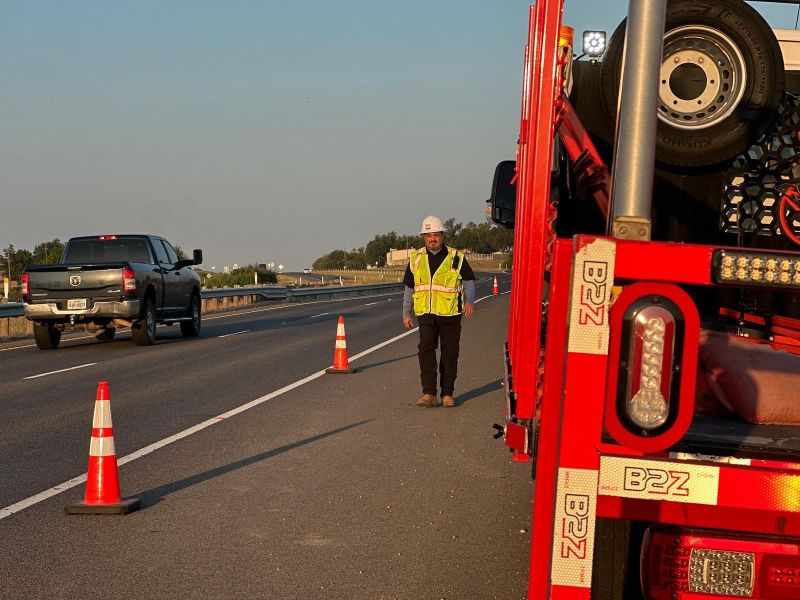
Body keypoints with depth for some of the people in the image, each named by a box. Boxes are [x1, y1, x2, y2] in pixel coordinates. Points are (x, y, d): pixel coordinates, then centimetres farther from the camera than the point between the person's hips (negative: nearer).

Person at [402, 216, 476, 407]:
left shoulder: (456, 258, 1)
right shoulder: (416, 258, 9)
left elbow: (469, 280, 7)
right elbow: (409, 288, 16)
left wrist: (469, 301, -10)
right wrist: (406, 313, 13)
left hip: (450, 314, -1)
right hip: (426, 314, 1)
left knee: (450, 354, 4)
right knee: (426, 350, -13)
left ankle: (447, 394, 14)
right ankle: (429, 393, -14)